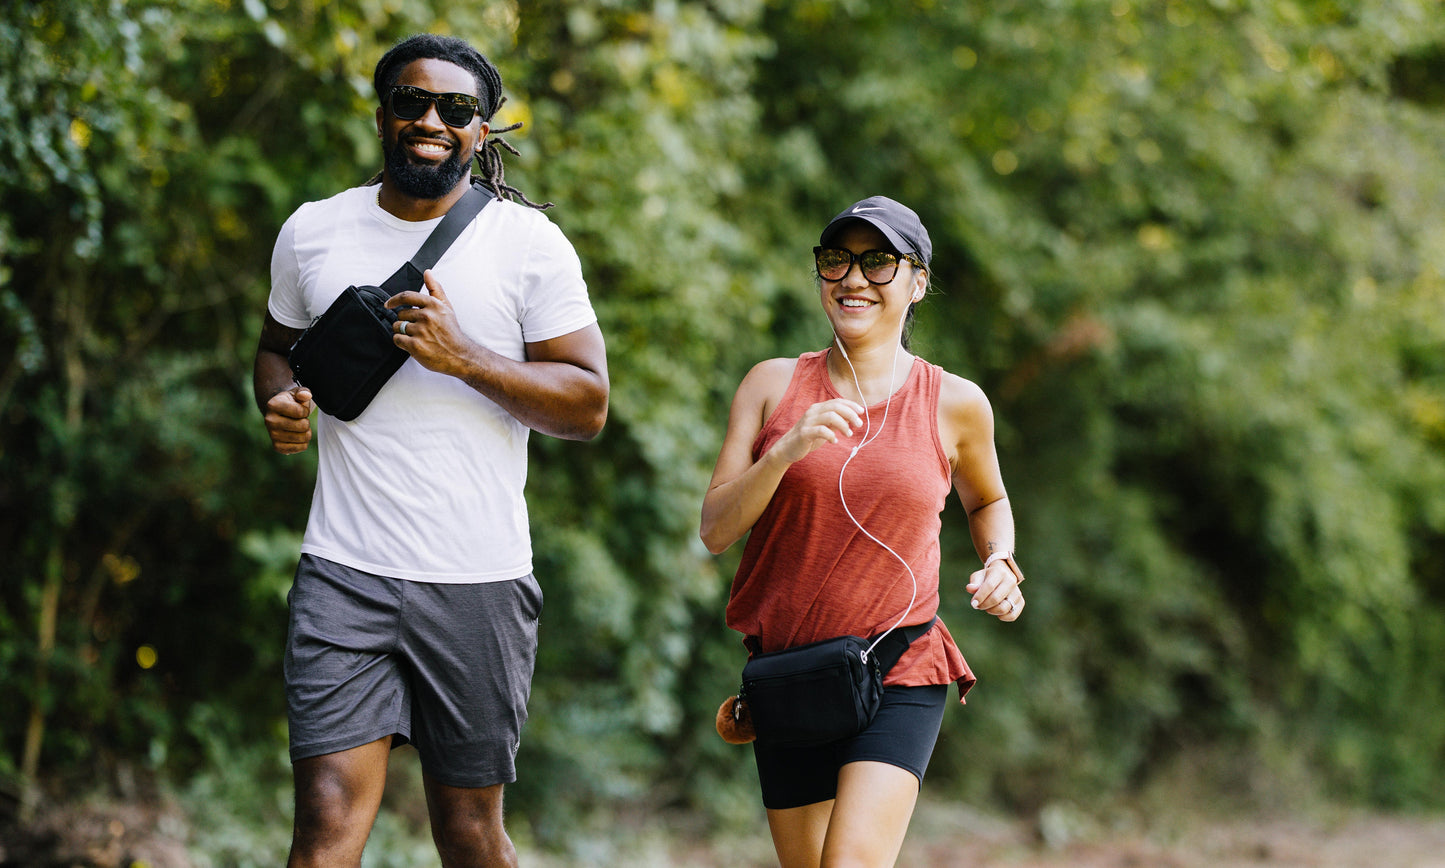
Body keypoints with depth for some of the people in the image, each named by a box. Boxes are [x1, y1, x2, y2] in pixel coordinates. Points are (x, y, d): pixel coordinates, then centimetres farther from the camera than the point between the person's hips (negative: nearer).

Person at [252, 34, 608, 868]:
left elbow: (589, 405, -3)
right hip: (344, 577, 1)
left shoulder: (529, 244, 0)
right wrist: (280, 400, 2)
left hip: (480, 582, -1)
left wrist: (464, 357, -15)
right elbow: (278, 346, 26)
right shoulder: (312, 233, 9)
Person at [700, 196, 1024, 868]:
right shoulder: (773, 386, 2)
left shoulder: (954, 404, 1)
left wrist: (998, 566, 2)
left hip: (901, 673, -2)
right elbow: (716, 530, -5)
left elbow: (986, 500, 22)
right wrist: (787, 450, -20)